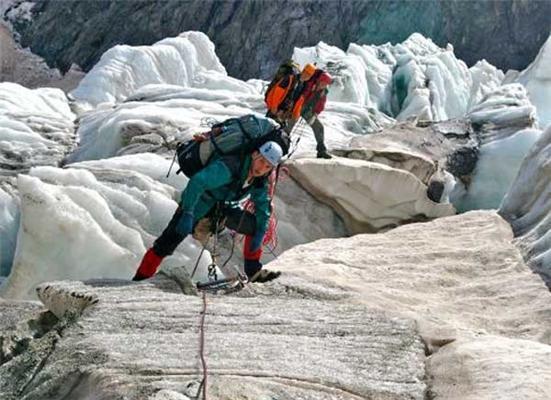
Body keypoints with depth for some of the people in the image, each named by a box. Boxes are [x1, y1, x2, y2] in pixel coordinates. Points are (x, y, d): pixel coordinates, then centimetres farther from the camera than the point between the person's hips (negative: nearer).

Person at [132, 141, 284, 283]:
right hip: (199, 204, -6)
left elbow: (263, 208, 1)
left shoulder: (260, 181, -12)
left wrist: (259, 235, -11)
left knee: (255, 224, -6)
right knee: (167, 243, -13)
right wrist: (187, 215, -49)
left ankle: (253, 271, 1)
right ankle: (140, 279, -2)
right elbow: (196, 182, -44)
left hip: (223, 207, 7)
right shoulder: (229, 167, -36)